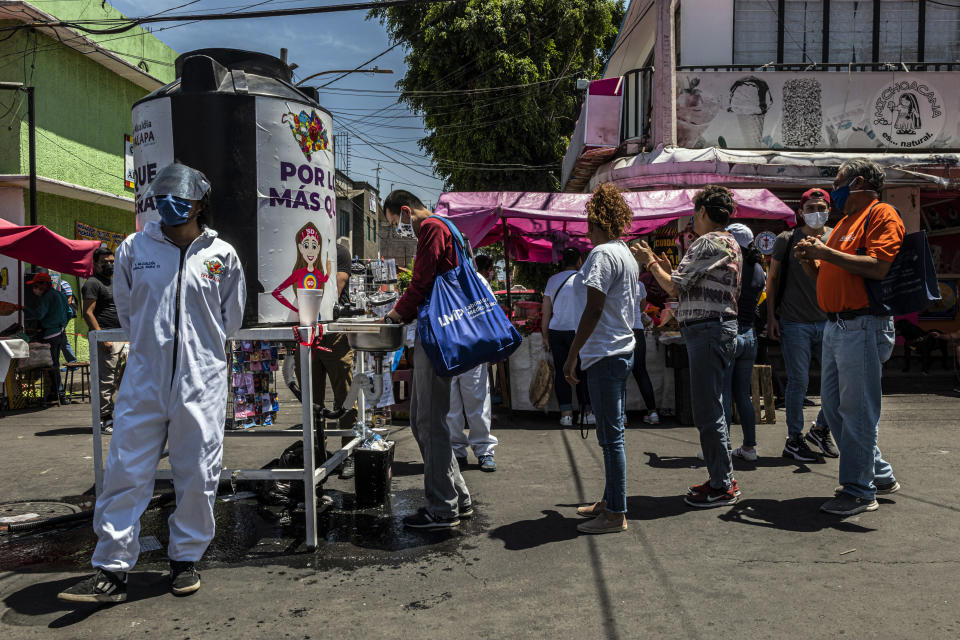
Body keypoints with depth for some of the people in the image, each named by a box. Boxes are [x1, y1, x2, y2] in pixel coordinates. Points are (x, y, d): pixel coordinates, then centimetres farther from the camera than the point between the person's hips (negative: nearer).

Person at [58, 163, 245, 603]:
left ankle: (185, 558, 24)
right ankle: (112, 570, 12)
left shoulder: (221, 255, 1)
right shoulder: (134, 248, 4)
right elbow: (125, 308, 18)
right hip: (144, 378, 1)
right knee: (125, 472, 2)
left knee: (197, 475, 6)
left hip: (201, 381, -1)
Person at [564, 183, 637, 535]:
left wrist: (572, 354, -16)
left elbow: (594, 308, -20)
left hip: (605, 356, -10)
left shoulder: (602, 254, -14)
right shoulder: (628, 255, 16)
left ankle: (616, 514, 4)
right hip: (624, 351, 10)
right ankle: (610, 501, 28)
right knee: (612, 433, 17)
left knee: (611, 436, -4)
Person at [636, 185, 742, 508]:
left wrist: (651, 263, 2)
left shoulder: (709, 242, -11)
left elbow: (674, 286, -13)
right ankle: (723, 479, 22)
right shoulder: (731, 244, 21)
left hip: (707, 329, -11)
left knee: (707, 411, -6)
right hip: (722, 327, 11)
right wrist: (669, 268, 21)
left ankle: (722, 486, 1)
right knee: (713, 408, 15)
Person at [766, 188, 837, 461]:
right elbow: (773, 278, 4)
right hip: (794, 323, -3)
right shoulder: (787, 240, 0)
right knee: (798, 382, -1)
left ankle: (820, 428, 25)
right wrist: (771, 316, -2)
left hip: (829, 322, 4)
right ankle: (793, 440, 13)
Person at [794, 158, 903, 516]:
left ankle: (859, 491, 5)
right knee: (834, 405, 13)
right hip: (835, 326, 10)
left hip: (862, 326, -10)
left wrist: (827, 252, -16)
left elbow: (878, 267, -21)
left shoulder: (882, 214, -5)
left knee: (857, 409, -5)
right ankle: (880, 476, 26)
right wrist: (809, 261, 6)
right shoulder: (845, 222, 22)